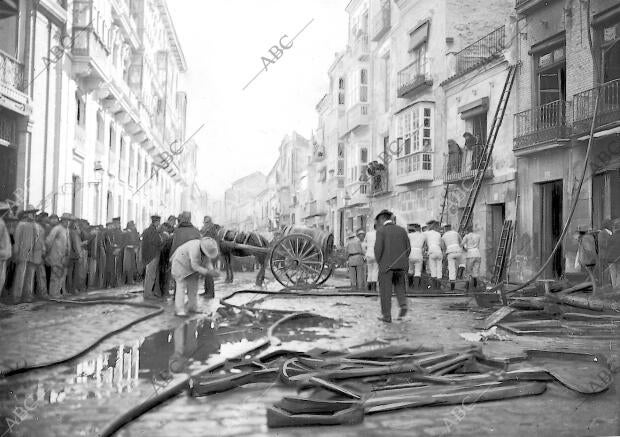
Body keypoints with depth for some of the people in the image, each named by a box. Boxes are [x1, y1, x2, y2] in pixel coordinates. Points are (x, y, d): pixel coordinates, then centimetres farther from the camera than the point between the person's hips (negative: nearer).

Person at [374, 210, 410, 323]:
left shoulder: (381, 231, -6)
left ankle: (387, 316, 7)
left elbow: (378, 248, -15)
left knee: (385, 291, 6)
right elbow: (408, 248, 5)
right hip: (401, 265, 4)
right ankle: (403, 305, -2)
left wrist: (378, 262, -1)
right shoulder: (402, 230, 7)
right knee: (399, 286, 21)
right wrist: (403, 262, 15)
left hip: (386, 266, -4)